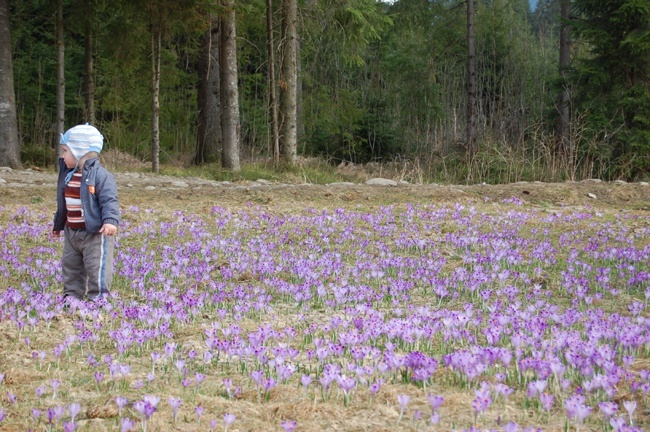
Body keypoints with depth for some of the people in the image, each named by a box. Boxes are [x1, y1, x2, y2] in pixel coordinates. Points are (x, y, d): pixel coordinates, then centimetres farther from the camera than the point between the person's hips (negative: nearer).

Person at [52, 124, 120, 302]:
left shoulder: (100, 175, -16)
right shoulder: (68, 175, 9)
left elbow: (109, 200, -22)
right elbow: (63, 204, 21)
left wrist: (110, 220, -37)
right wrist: (58, 224, 30)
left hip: (95, 233, -8)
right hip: (71, 233, 9)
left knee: (97, 268, -5)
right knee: (70, 266, 17)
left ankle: (98, 298, 4)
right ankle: (72, 295, 29)